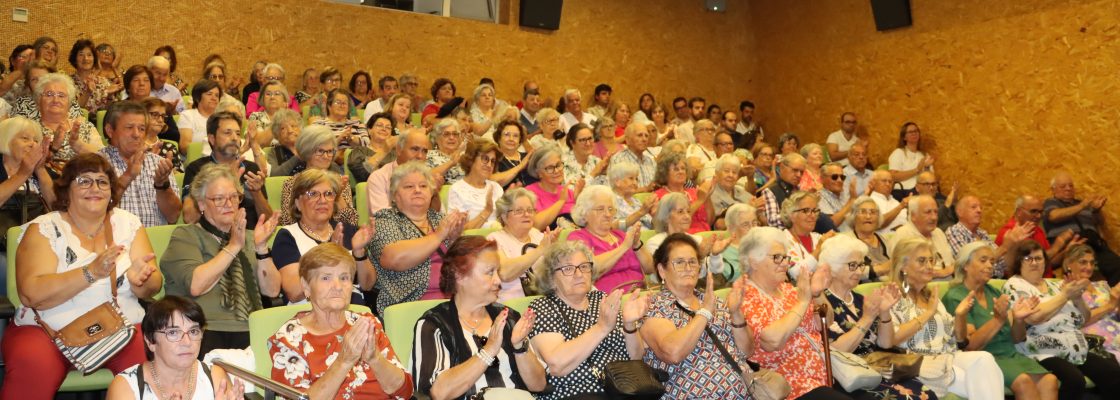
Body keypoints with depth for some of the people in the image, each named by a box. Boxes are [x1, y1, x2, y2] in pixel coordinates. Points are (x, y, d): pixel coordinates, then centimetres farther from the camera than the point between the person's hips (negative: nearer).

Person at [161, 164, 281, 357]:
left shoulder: (247, 237, 21)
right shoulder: (185, 236, 8)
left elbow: (272, 290, 9)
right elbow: (195, 286, -12)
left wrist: (261, 247, -3)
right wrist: (233, 247, -11)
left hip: (250, 333, 4)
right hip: (206, 332, -4)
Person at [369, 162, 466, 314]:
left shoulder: (440, 218, 20)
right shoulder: (385, 220, 6)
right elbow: (395, 259, -14)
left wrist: (455, 238, -4)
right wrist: (438, 235, -10)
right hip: (410, 303, -5)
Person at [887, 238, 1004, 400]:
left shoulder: (931, 294, 21)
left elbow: (954, 336, 22)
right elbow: (890, 338, -16)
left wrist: (960, 315, 0)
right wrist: (928, 313, -11)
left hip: (949, 357, 7)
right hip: (918, 363, -6)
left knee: (984, 358, -25)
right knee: (977, 383, -29)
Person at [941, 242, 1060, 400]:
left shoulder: (994, 292, 17)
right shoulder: (955, 298, -4)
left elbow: (1016, 338, 13)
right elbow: (970, 346, -13)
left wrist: (1018, 319, -8)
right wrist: (998, 319, -22)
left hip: (1010, 354, 6)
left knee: (1049, 380, -21)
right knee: (1023, 381, -31)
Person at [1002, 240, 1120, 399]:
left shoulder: (1054, 285, 18)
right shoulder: (1014, 286, -2)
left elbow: (1084, 320, 19)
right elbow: (1033, 317, -19)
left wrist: (1077, 297, 0)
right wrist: (1065, 295, -8)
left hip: (1079, 352, 7)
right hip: (1044, 355, -7)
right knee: (1075, 380, -31)